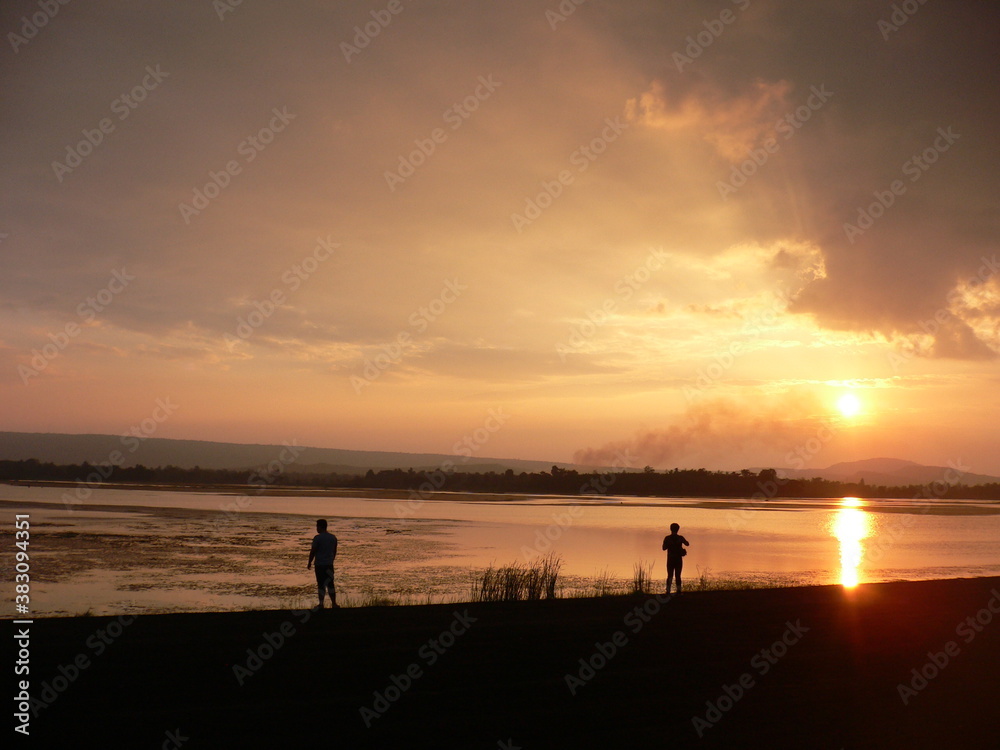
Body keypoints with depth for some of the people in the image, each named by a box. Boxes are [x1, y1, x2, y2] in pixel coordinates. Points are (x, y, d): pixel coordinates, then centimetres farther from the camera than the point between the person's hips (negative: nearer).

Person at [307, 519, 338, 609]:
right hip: (330, 564, 5)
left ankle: (321, 604, 1)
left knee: (321, 585, -1)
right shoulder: (333, 537, 7)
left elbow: (313, 551, -10)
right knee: (330, 584, 11)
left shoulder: (317, 538, -12)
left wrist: (309, 562, 1)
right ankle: (334, 603, 11)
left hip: (320, 565, -5)